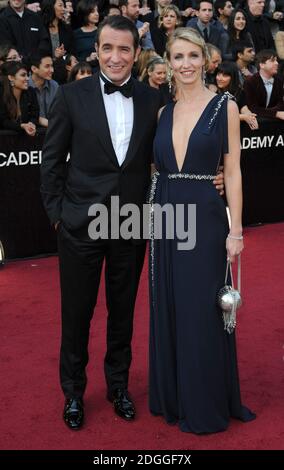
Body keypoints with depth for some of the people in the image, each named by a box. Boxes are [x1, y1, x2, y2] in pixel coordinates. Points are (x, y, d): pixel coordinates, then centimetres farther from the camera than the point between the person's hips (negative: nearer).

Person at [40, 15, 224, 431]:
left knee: (122, 311, 15)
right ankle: (73, 391, 30)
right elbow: (52, 160, -2)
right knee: (76, 312, 10)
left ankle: (118, 384, 35)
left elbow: (155, 159, 7)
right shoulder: (72, 95, -5)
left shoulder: (152, 100, 1)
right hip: (81, 224, -2)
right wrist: (57, 213, -4)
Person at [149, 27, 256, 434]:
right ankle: (172, 396, 30)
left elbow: (233, 171, -5)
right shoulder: (164, 112, 10)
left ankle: (206, 406, 20)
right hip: (166, 219, 5)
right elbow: (160, 168, 12)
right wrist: (154, 213, 5)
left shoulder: (225, 107, -3)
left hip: (205, 220, -4)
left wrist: (235, 230, -10)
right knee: (169, 310, 12)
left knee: (203, 312, 2)